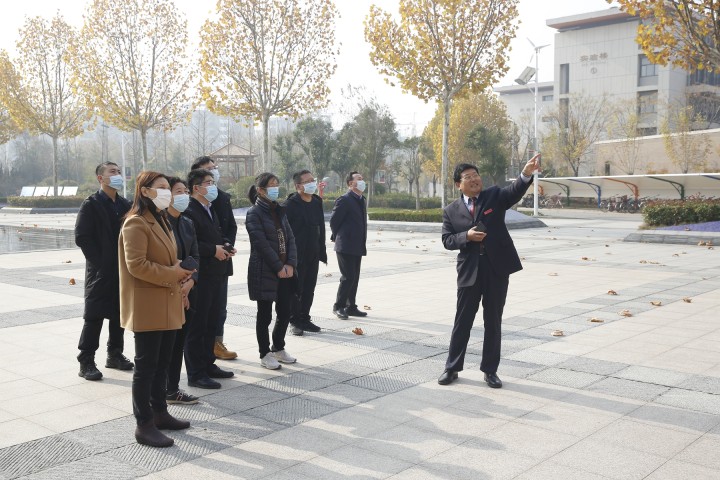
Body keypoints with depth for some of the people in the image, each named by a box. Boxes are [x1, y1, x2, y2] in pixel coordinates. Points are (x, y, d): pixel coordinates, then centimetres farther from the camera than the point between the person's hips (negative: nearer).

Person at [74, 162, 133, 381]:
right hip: (100, 271, -5)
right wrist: (100, 261, -15)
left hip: (122, 270, 5)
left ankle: (115, 354, 25)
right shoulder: (91, 205, -6)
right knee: (94, 317, -1)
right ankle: (86, 362, 7)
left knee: (119, 314, 12)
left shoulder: (125, 205, 10)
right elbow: (81, 237, -12)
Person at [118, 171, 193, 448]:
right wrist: (172, 274, -16)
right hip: (147, 307, -9)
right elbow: (136, 265, -22)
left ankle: (159, 413, 28)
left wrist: (178, 273, 7)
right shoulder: (136, 223, -14)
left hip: (167, 305, 9)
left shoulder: (161, 221, 18)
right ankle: (144, 425, 5)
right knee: (146, 366, -2)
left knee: (162, 364, 16)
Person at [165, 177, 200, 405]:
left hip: (185, 293, 7)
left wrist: (189, 283, -9)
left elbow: (195, 256, 8)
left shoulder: (187, 224, 11)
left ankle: (172, 389, 22)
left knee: (179, 341, 12)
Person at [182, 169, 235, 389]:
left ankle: (208, 365, 28)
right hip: (199, 277, -10)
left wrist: (225, 248, 8)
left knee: (211, 324, 17)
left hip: (215, 276, 10)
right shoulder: (189, 212, -14)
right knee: (196, 326, -1)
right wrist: (213, 250, -18)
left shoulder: (210, 211, 18)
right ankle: (196, 374, 6)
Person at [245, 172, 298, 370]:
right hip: (265, 272, -6)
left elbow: (290, 238, 8)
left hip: (285, 270, 6)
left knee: (285, 312, 10)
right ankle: (265, 354, 15)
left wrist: (290, 264, -5)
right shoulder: (254, 213, -8)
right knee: (265, 314, 3)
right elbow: (261, 244, -15)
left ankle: (278, 348, 28)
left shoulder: (279, 211, 13)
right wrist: (278, 267, -15)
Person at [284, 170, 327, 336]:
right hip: (297, 256, -6)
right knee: (296, 290, 1)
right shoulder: (290, 204, -12)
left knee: (309, 290, 12)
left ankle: (305, 319, 23)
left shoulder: (317, 202, 10)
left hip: (313, 255, 7)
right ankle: (295, 321, 11)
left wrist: (322, 252, 14)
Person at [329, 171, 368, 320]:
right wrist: (338, 238, 2)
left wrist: (362, 244, 16)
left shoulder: (361, 200, 16)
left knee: (354, 278, 10)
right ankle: (338, 307, 3)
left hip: (357, 247, 8)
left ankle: (351, 307, 18)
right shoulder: (344, 200, -11)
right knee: (348, 277, -9)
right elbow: (334, 221, -9)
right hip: (346, 246, -8)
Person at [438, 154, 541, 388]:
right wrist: (466, 236, -17)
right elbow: (447, 240, 2)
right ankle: (452, 367, 19)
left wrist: (527, 173, -35)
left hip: (497, 268, 0)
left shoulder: (494, 196, 3)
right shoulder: (451, 210, 6)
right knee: (463, 321, 7)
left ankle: (490, 370, 19)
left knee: (493, 321, 7)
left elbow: (515, 191, -15)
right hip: (469, 270, 0)